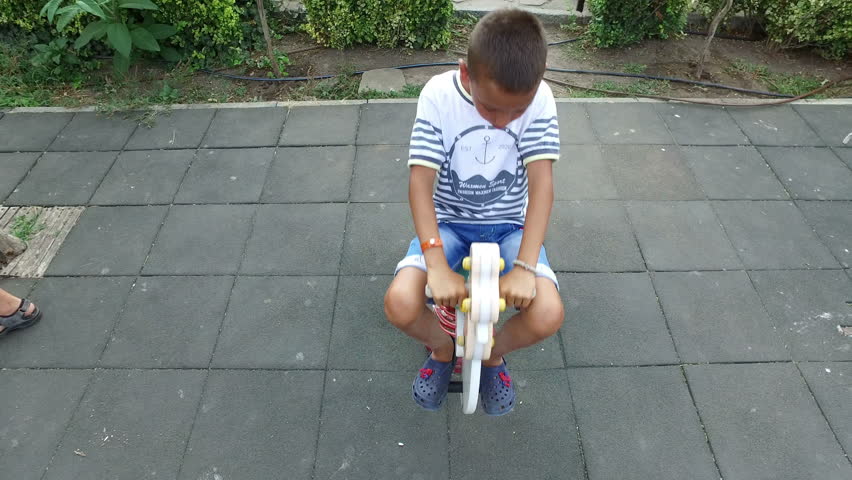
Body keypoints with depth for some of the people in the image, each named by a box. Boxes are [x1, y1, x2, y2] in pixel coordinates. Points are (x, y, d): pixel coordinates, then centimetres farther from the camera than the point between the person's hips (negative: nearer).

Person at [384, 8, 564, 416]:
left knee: (548, 315, -24)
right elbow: (420, 182, -21)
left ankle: (492, 351, 14)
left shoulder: (539, 99, -14)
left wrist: (525, 266, -29)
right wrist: (437, 264, -32)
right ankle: (442, 347, 13)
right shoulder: (439, 95, -17)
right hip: (448, 222, 0)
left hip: (510, 225, 1)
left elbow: (541, 182, -18)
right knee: (400, 304, -25)